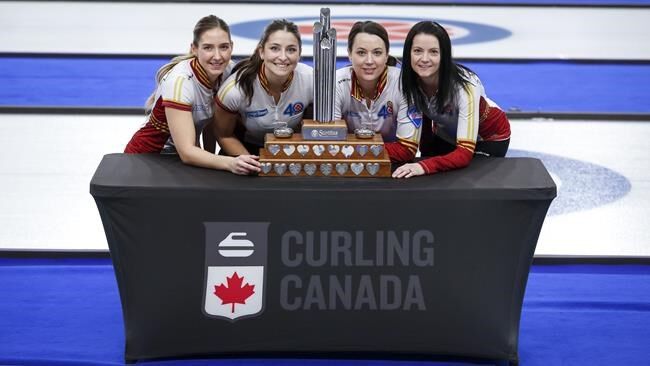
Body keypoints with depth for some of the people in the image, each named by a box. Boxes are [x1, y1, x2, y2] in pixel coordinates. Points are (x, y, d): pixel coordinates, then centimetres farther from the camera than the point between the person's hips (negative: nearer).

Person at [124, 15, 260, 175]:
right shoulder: (180, 80, -27)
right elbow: (186, 152, -34)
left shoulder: (228, 71, -11)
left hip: (187, 157, 5)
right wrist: (231, 163, -48)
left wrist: (210, 160, -5)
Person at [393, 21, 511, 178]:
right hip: (447, 135, 4)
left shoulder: (464, 85, -38)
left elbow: (466, 153, -43)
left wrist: (425, 166, -57)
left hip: (489, 137, -4)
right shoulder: (409, 82, -25)